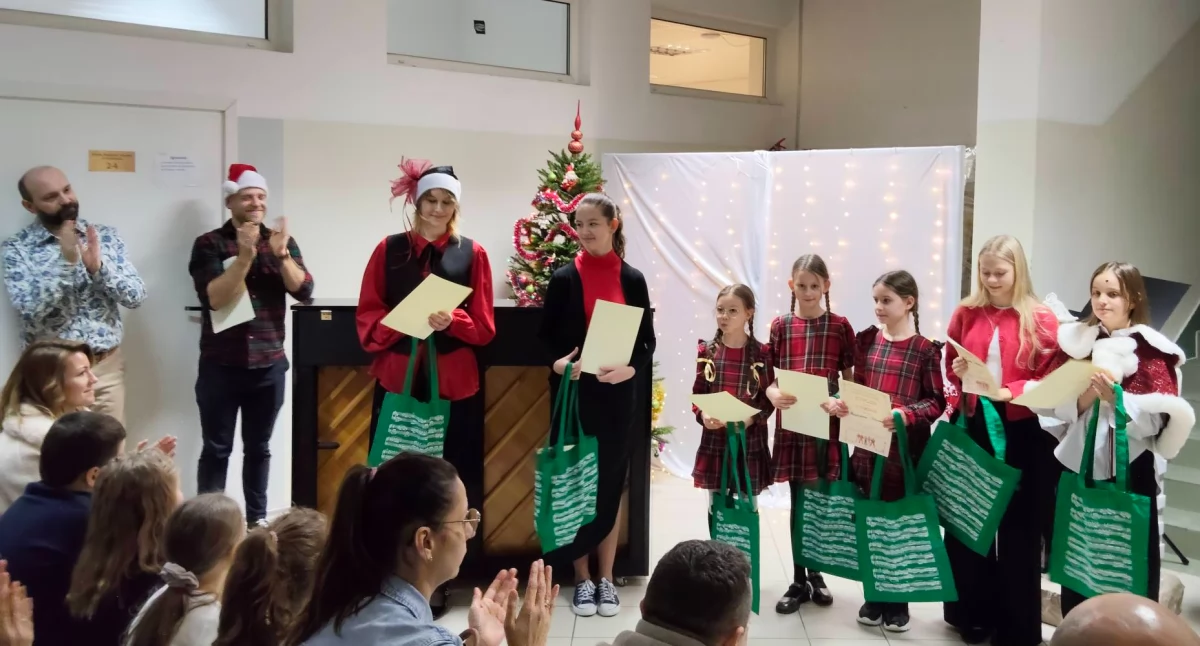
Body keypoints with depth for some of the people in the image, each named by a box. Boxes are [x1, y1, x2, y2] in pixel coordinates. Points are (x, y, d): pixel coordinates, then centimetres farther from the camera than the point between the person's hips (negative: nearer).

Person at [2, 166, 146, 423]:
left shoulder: (105, 236, 3)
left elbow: (136, 296, -3)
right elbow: (29, 307, -17)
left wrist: (97, 266, -18)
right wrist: (67, 261, -22)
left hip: (106, 366, 2)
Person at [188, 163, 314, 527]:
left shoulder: (282, 241, 7)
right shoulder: (210, 244, -3)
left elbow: (304, 291, -5)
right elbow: (215, 298, -16)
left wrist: (280, 254, -18)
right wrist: (245, 255, -25)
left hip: (269, 365, 3)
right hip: (221, 366, -3)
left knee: (258, 447, 12)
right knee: (216, 449, 3)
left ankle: (257, 519, 21)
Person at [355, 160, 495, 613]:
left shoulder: (472, 253, 5)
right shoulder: (389, 249, 7)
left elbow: (484, 327, 2)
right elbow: (367, 316, 5)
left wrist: (451, 321, -18)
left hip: (454, 383, 0)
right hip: (397, 379, 1)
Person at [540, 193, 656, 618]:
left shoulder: (632, 280, 2)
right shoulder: (564, 278, 0)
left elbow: (647, 340, 3)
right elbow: (545, 337, 2)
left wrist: (631, 369, -16)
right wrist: (558, 363, -18)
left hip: (617, 396, 1)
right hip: (575, 394, -1)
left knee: (611, 486, 9)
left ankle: (606, 579, 20)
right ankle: (582, 579, 17)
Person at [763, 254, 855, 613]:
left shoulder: (840, 326, 1)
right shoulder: (780, 326, 4)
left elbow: (850, 379, 3)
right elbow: (769, 377, 4)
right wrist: (773, 393, -18)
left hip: (827, 423, 0)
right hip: (792, 424, 1)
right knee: (799, 503, 6)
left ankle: (815, 573, 26)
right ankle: (798, 580, 15)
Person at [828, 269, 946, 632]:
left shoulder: (925, 348, -7)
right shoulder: (867, 340, 5)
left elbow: (937, 401, -8)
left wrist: (906, 415, -25)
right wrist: (840, 402, -9)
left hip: (906, 447, -4)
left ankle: (898, 602, 19)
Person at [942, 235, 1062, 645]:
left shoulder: (1041, 319, -4)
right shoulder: (966, 313, 6)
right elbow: (949, 366, 12)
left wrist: (1013, 392, -20)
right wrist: (958, 373, -9)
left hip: (1021, 430, -3)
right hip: (972, 425, 3)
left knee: (1018, 526, 5)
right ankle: (974, 613, 25)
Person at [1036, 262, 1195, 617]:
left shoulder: (1150, 348, -4)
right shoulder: (1076, 340, 7)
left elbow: (1162, 415, -13)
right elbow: (1057, 405, 4)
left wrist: (1115, 398, -25)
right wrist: (1085, 396, -15)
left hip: (1129, 469, -3)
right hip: (1078, 464, 4)